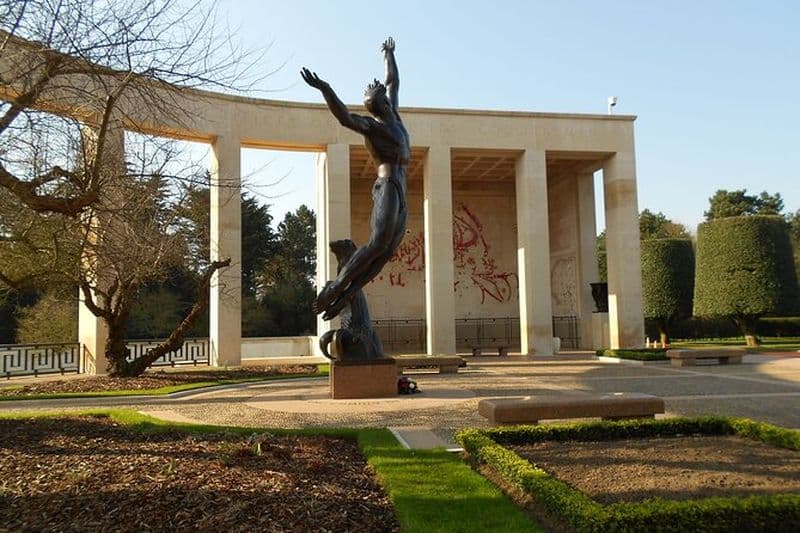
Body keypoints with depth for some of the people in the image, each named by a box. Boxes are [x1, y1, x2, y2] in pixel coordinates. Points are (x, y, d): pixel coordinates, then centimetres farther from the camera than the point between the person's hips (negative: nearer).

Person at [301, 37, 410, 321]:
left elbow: (394, 81, 38)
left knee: (386, 253, -4)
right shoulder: (369, 124, 0)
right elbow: (344, 116, -21)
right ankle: (334, 288, -21)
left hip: (400, 194, 8)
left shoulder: (393, 116, 22)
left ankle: (342, 298, -5)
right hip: (387, 187, -8)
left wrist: (389, 55, 50)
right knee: (378, 242, -25)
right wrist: (324, 88, -35)